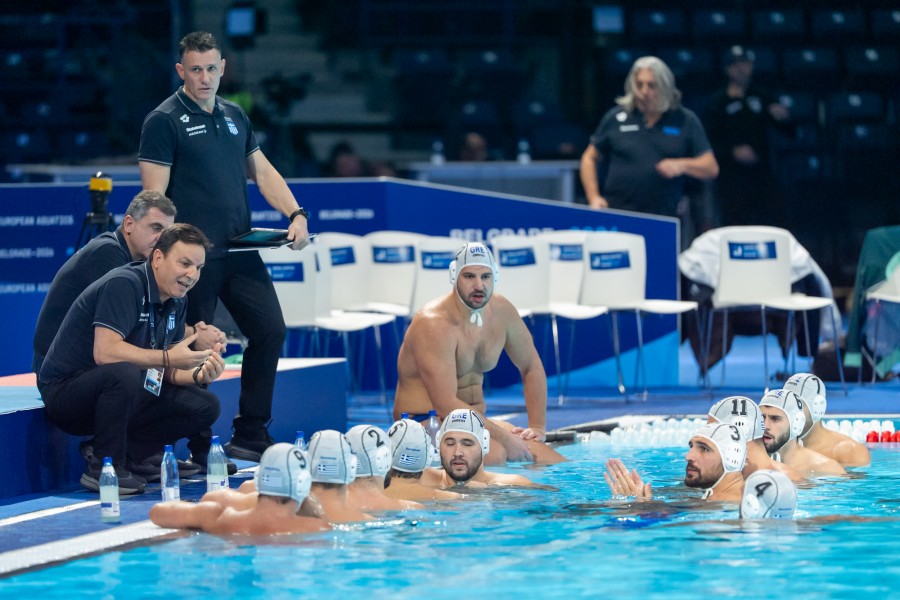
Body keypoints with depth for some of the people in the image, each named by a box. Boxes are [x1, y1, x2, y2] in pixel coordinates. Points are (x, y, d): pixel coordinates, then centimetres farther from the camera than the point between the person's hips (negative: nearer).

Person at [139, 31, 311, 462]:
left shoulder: (235, 117, 16)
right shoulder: (165, 121, -5)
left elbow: (262, 172, 21)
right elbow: (154, 196, -11)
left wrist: (296, 214, 5)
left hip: (240, 251, 7)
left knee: (270, 330, 3)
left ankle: (250, 436, 11)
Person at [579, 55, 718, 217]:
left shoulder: (685, 120, 8)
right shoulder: (616, 118, 9)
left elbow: (711, 168, 6)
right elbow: (589, 158, 16)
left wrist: (681, 165, -13)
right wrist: (594, 198, 3)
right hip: (616, 215, 0)